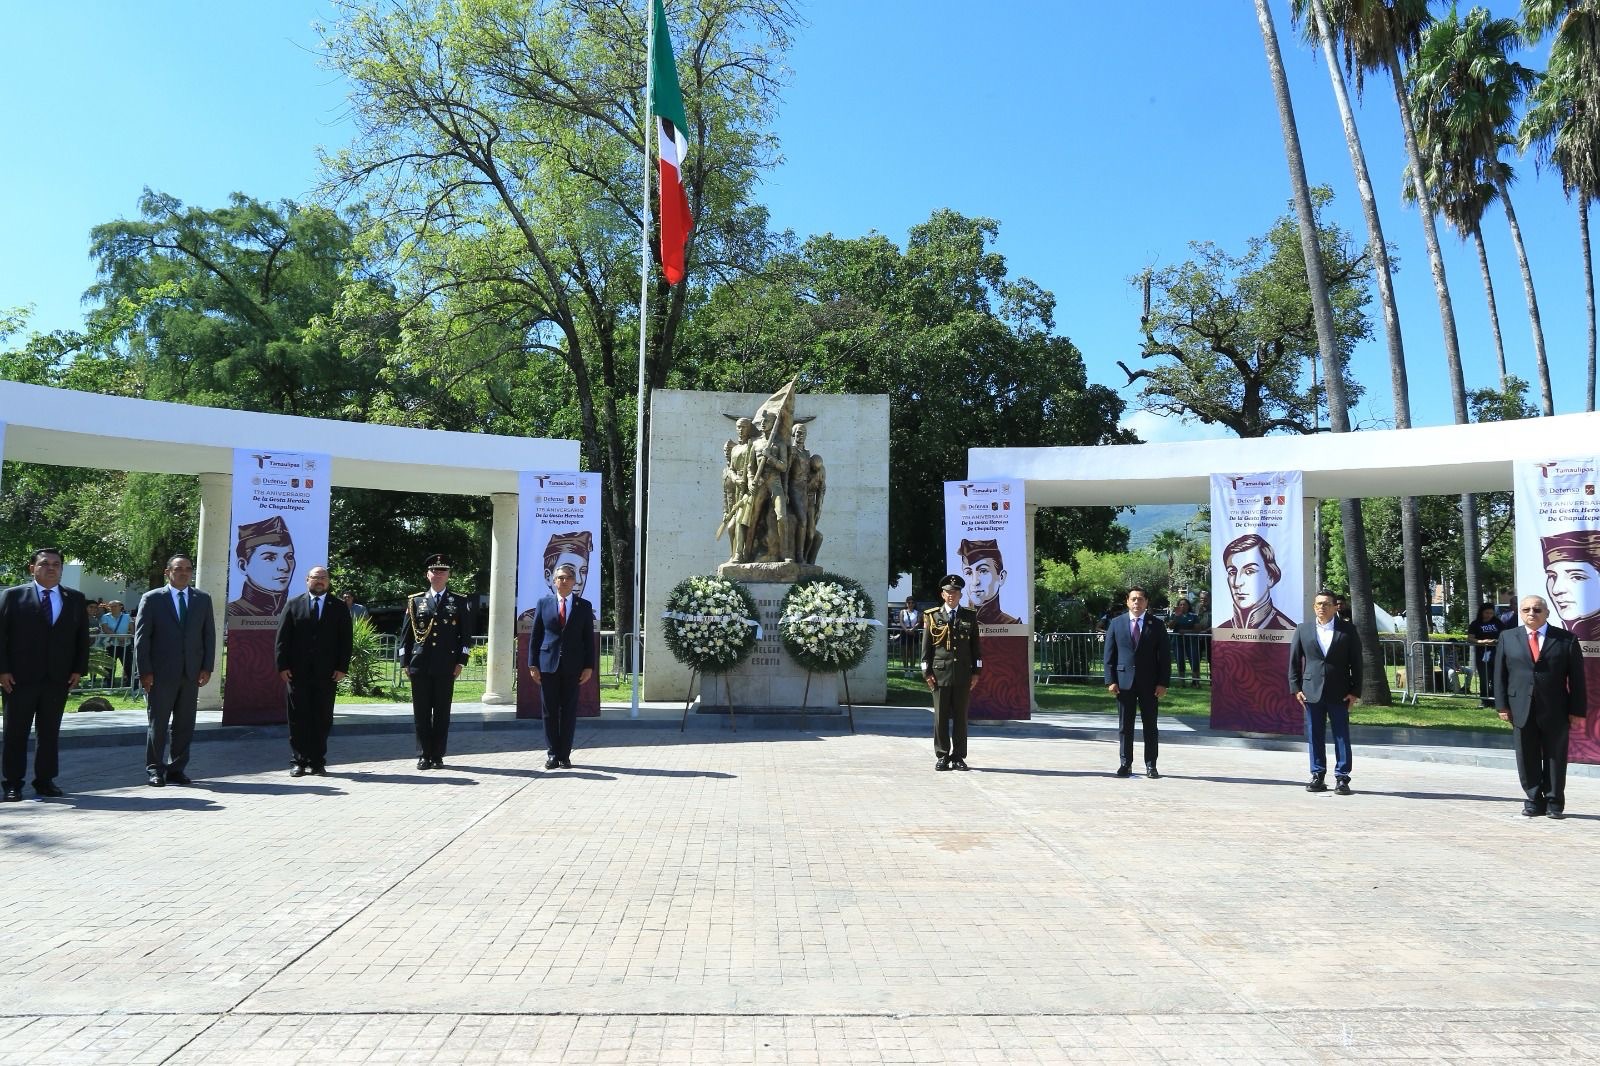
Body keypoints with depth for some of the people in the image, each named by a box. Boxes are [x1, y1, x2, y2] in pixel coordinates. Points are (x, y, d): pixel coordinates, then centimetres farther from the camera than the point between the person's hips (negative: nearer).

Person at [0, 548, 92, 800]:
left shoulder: (75, 599, 9)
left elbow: (82, 637, 9)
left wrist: (79, 669, 1)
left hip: (58, 678, 3)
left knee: (50, 732, 8)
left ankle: (45, 780, 16)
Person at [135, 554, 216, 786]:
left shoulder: (203, 599, 10)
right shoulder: (152, 599, 1)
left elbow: (209, 635, 10)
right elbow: (141, 637, -1)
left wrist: (207, 667, 1)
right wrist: (145, 671, -8)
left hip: (192, 673, 3)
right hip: (161, 673, -3)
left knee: (184, 724, 6)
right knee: (158, 723, 3)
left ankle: (176, 769, 14)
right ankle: (155, 770, 12)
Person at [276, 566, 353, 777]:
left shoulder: (339, 607, 8)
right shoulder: (293, 605, 9)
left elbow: (345, 640, 5)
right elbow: (282, 638, 5)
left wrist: (342, 667, -4)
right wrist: (283, 666, -4)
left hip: (327, 673, 0)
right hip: (297, 672, 0)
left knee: (322, 719, 3)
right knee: (298, 718, 2)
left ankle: (317, 762, 10)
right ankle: (298, 761, 8)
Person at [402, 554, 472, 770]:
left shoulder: (460, 603, 7)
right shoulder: (415, 601, 10)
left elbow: (466, 635, 5)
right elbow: (406, 633, 10)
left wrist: (460, 662, -3)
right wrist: (405, 662, 3)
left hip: (446, 666, -1)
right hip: (420, 665, 1)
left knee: (442, 712, 2)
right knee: (421, 712, 3)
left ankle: (438, 756, 9)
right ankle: (424, 755, 11)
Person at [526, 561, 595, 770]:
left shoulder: (584, 606, 6)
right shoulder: (543, 603, 7)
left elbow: (588, 639, 5)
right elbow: (535, 636, 7)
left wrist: (589, 666, -2)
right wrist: (533, 664, 0)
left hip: (573, 667, 0)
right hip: (548, 665, 0)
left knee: (569, 712, 3)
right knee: (550, 711, 4)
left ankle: (564, 755, 11)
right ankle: (552, 754, 12)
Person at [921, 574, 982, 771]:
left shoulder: (970, 616, 9)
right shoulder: (932, 616, 5)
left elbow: (976, 646, 10)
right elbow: (926, 646, 4)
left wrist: (976, 671, 4)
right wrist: (927, 672, -2)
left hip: (963, 673, 1)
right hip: (940, 673, -1)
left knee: (961, 716, 4)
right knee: (941, 716, 1)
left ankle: (958, 757, 12)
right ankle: (942, 756, 9)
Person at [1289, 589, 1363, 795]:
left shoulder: (1347, 630, 2)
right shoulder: (1303, 630, 7)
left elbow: (1356, 662, 2)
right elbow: (1294, 661, 8)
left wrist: (1355, 691, -3)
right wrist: (1296, 688, 1)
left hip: (1339, 693, -1)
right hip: (1312, 692, 2)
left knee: (1342, 736, 2)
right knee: (1315, 737, 6)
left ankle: (1342, 778, 8)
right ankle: (1317, 776, 13)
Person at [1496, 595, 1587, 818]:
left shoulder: (1566, 639, 1)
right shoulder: (1507, 638, 6)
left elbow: (1577, 677, 1)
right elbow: (1500, 674, 6)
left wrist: (1577, 710, -4)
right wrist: (1502, 705, 0)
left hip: (1555, 710, -1)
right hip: (1521, 710, 1)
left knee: (1555, 758, 7)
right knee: (1527, 759, 6)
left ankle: (1554, 804, 18)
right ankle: (1534, 801, 16)